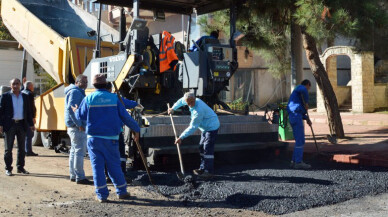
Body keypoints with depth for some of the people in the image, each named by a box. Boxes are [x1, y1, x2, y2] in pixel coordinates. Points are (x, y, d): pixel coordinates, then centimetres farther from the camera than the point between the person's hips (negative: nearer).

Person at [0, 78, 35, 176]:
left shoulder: (25, 96, 10)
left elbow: (28, 111, 14)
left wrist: (31, 124, 9)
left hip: (22, 124, 4)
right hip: (10, 124, -3)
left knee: (22, 148, 9)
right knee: (8, 148, 1)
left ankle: (20, 167, 19)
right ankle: (8, 168, 10)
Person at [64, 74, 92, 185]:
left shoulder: (79, 92, 20)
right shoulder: (75, 92, -13)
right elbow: (71, 108, -24)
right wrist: (79, 124, -23)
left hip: (74, 126, 11)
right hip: (77, 127, -11)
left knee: (74, 151, 14)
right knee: (79, 151, -10)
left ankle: (73, 175, 22)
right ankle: (80, 177, -8)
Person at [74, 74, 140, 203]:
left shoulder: (88, 99, -1)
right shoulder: (114, 98, 0)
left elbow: (81, 116, 4)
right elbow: (125, 117, -1)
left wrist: (76, 110, 27)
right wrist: (136, 129, 10)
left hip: (94, 138, 0)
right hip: (110, 138, 1)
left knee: (97, 166, 5)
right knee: (114, 165, 10)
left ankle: (102, 195, 5)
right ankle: (121, 192, 16)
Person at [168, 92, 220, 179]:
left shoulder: (198, 111, -31)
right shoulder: (195, 101, -3)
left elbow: (193, 127, -27)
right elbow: (181, 101, 20)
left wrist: (181, 137, -23)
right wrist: (173, 108, 20)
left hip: (212, 127, -10)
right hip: (205, 128, 10)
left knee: (208, 149, -13)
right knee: (202, 147, 14)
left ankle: (209, 172, -11)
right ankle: (203, 168, 22)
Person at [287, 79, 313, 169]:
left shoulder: (296, 91, 28)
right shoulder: (300, 87, 0)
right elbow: (303, 90, -28)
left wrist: (306, 118, 22)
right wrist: (306, 102, -16)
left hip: (293, 117, 10)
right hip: (296, 117, -10)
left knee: (299, 140, 13)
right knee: (300, 141, -6)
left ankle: (294, 161, 15)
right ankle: (298, 162, -4)